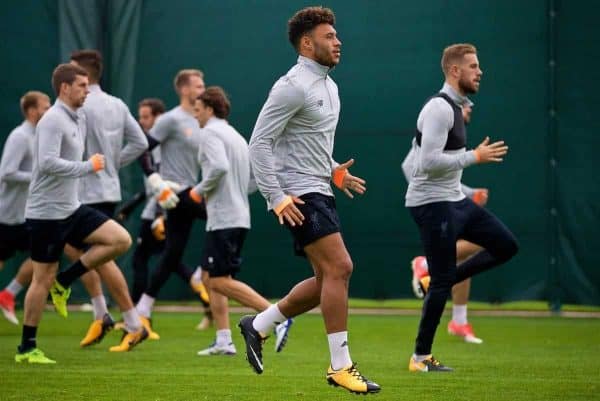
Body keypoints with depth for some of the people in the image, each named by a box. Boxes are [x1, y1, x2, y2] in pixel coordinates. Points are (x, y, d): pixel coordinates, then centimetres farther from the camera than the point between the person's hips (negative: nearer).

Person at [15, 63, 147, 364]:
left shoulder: (79, 119, 12)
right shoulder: (52, 120, -16)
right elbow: (48, 163, -27)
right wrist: (89, 166, -21)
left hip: (71, 209, 8)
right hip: (47, 212, -8)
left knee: (121, 240, -7)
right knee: (43, 279, -2)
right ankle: (27, 348, 9)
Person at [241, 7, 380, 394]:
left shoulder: (328, 86, 16)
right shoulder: (293, 86, -14)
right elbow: (260, 143, -16)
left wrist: (333, 171, 15)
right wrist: (277, 198, -21)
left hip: (320, 192, 10)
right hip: (299, 195, -10)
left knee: (329, 279, 8)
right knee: (339, 268, -16)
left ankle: (258, 325, 22)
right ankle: (341, 366, -13)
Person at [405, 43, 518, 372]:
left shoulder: (453, 107, 14)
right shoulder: (440, 108, -17)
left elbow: (421, 153, 24)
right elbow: (429, 161, -25)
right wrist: (475, 156, -19)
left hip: (453, 200, 10)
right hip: (433, 205, -10)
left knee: (506, 245, 7)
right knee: (442, 282, -6)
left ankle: (440, 282, 11)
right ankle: (421, 357, 5)